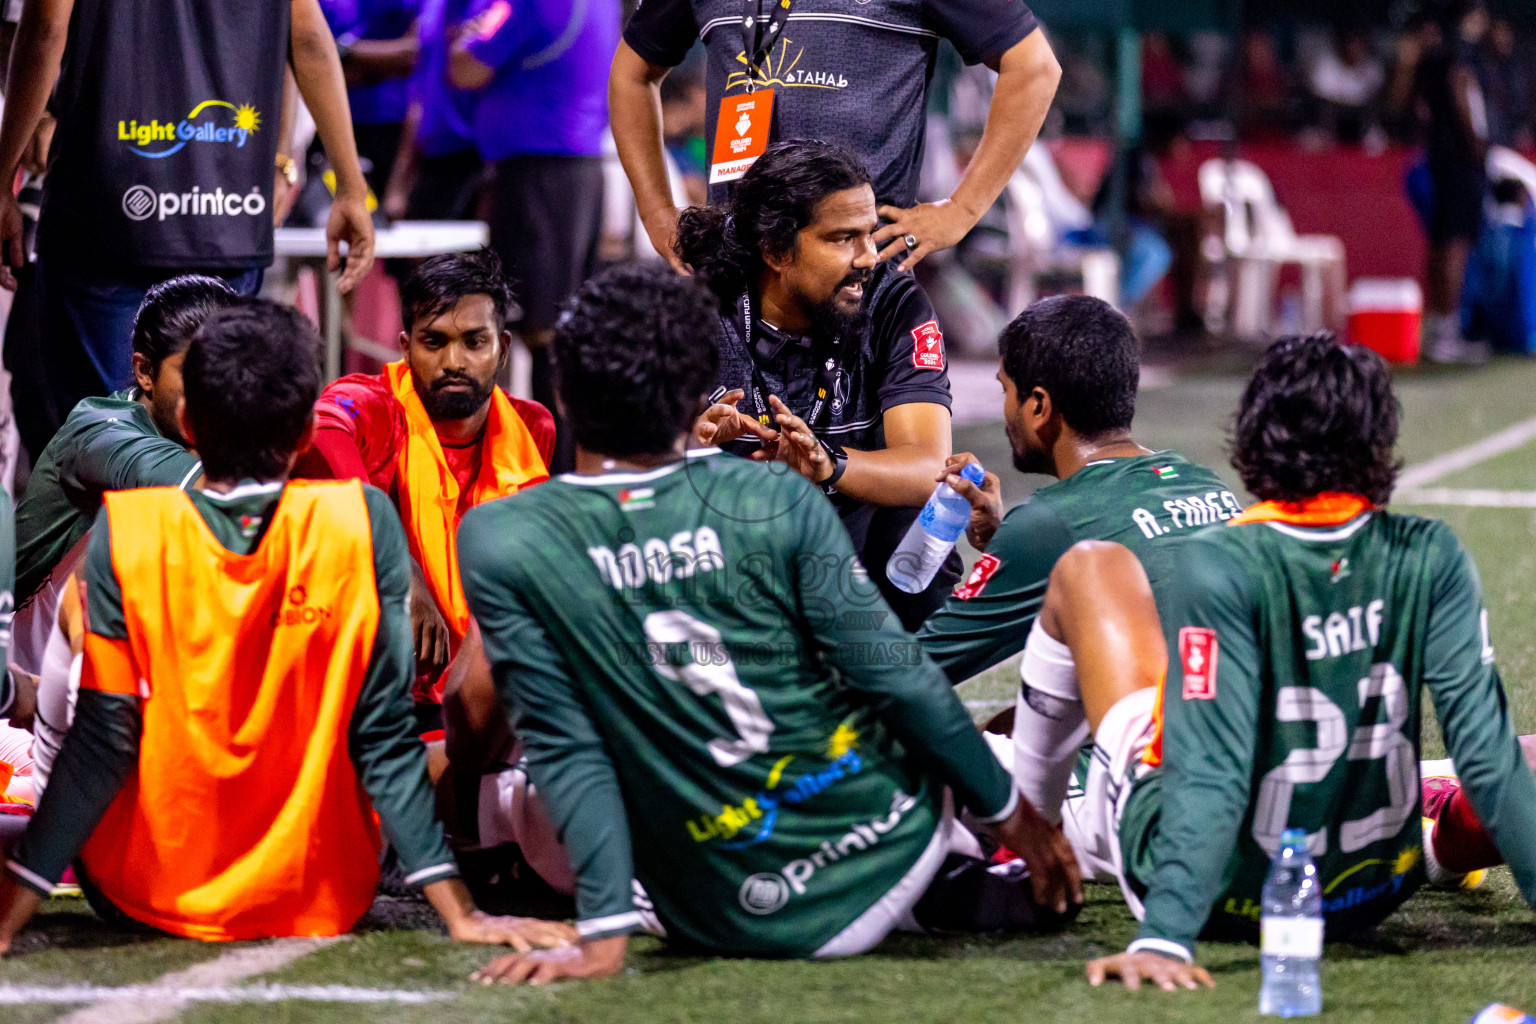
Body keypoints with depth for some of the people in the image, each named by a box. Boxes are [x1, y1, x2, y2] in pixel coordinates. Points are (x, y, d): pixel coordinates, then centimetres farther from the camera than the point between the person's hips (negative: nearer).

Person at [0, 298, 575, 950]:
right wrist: (461, 915, -7)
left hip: (152, 899, 0)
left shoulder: (126, 529, -14)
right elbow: (386, 735, -12)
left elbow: (101, 742, -13)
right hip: (320, 905, 0)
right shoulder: (361, 522, -13)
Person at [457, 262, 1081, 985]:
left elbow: (564, 751, -12)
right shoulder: (776, 504, -11)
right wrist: (1013, 816, 8)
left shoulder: (499, 546, -13)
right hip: (891, 853, 0)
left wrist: (603, 936, -9)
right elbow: (898, 682, -6)